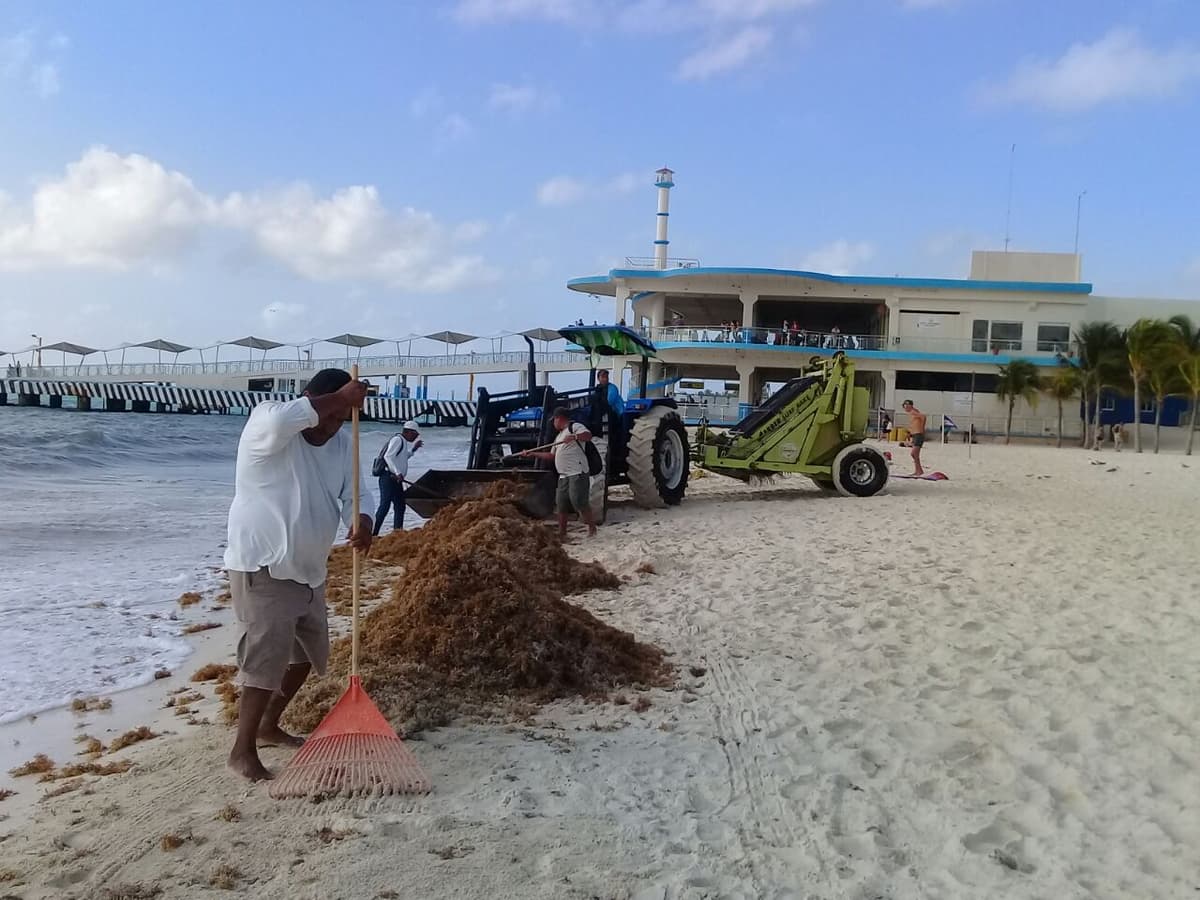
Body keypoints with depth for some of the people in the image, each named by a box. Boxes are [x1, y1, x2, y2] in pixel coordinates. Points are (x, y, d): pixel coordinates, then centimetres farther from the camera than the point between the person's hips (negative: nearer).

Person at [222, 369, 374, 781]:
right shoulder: (266, 421, -15)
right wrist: (338, 398, -29)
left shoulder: (342, 445, 6)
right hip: (262, 569, -8)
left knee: (306, 654, 19)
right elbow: (281, 418, -40)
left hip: (308, 571, 8)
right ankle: (242, 750, 7)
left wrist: (361, 522, -22)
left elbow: (356, 493, 2)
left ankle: (268, 726, 37)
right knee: (266, 661, -8)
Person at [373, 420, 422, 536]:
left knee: (400, 505, 12)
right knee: (384, 506, -13)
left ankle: (397, 530, 18)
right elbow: (388, 456, -22)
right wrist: (398, 473, -27)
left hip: (395, 479, 10)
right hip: (388, 477, -10)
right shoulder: (397, 440, -10)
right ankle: (373, 533, -14)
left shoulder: (403, 442, 20)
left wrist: (413, 449, 24)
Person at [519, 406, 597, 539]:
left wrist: (574, 437, -34)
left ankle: (592, 528, -4)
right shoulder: (559, 436, 27)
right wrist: (532, 454, 28)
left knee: (579, 502, -14)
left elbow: (588, 435, -18)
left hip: (577, 473, -9)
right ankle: (562, 533, 12)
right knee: (561, 505, 6)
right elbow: (551, 456, 31)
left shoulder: (575, 427, 0)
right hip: (563, 475, 9)